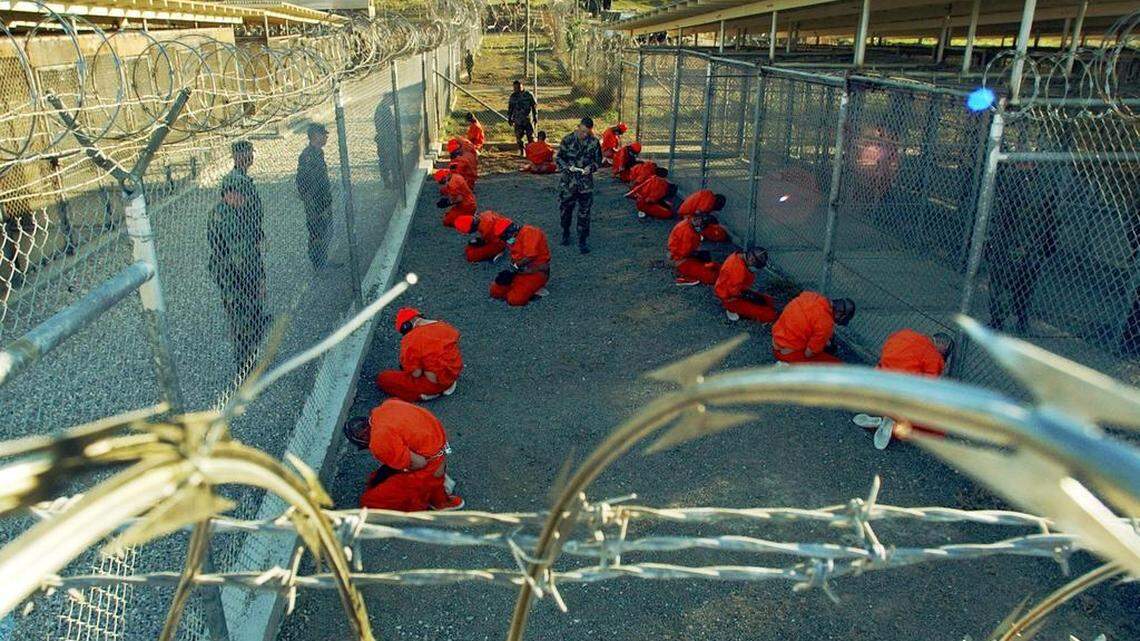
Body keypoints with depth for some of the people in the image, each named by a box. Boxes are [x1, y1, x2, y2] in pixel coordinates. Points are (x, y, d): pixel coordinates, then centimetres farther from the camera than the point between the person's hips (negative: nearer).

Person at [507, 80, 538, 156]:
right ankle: (521, 151, 16)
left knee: (531, 137, -2)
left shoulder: (529, 95, -4)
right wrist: (509, 118, 13)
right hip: (518, 121, 3)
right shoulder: (513, 96, 6)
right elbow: (510, 108, 14)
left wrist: (535, 118, -2)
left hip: (528, 120, -3)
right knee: (518, 137, 2)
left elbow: (534, 107, 0)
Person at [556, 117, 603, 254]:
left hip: (586, 182, 0)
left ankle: (582, 241, 11)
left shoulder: (594, 142, -3)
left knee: (584, 213, 2)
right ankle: (565, 233, 37)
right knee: (566, 209, 13)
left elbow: (598, 160, 7)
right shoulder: (568, 139, -6)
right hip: (568, 181, 0)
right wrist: (567, 166, -18)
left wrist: (591, 167, -14)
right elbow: (558, 157, 1)